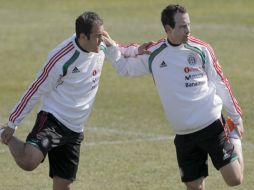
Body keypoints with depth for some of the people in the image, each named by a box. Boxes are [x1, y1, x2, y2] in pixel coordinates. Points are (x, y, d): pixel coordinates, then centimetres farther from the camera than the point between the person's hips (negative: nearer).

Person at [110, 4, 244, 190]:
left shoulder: (201, 49, -4)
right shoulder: (153, 54, 0)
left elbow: (220, 84, 4)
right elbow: (124, 66, 12)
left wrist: (236, 117, 7)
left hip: (212, 125, -2)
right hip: (184, 134, 2)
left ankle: (235, 140, 24)